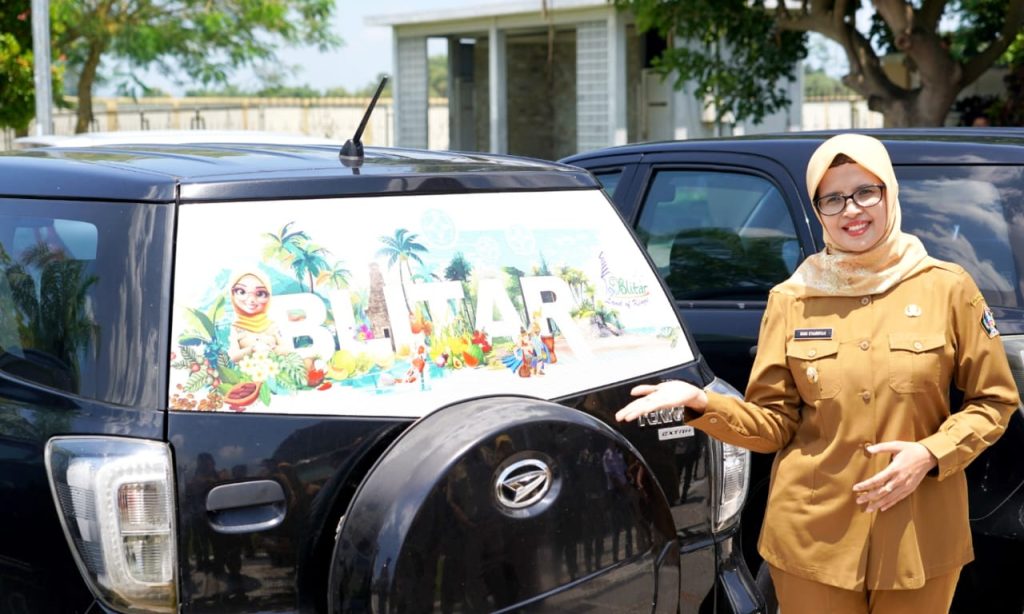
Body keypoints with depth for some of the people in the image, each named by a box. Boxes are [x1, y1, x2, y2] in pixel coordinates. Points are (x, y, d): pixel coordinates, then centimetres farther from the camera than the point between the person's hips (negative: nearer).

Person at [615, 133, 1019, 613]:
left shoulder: (947, 288, 0)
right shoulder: (792, 299, 3)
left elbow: (994, 401, 5)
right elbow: (775, 422, 3)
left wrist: (931, 455, -10)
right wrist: (701, 403, -13)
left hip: (920, 537, 0)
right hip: (815, 539, 0)